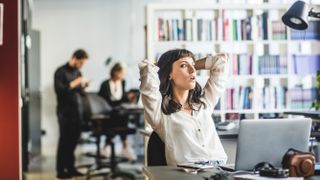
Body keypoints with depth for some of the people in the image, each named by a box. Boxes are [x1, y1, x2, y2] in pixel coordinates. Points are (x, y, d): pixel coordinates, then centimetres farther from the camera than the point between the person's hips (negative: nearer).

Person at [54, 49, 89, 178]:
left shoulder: (77, 72, 15)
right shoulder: (61, 72, -5)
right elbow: (58, 90, -16)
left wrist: (83, 86, -1)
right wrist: (74, 83, -19)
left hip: (77, 110, 6)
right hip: (65, 111, -6)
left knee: (74, 140, 4)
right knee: (65, 140, -4)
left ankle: (70, 168, 13)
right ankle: (61, 171, 2)